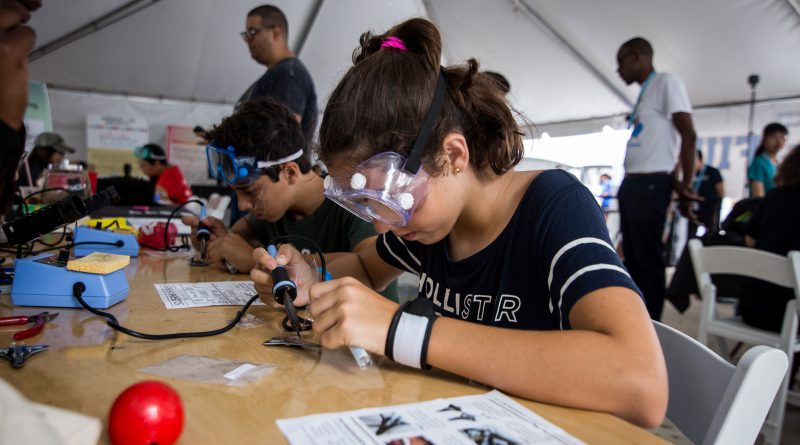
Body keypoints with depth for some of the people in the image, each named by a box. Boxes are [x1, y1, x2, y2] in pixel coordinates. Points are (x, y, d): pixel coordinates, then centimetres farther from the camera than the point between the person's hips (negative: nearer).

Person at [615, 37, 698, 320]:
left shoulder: (666, 82, -4)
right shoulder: (644, 94, 22)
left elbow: (688, 134, -11)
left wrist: (686, 185, -10)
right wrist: (677, 183, 12)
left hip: (650, 184, -9)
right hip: (631, 183, 9)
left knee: (648, 259, -6)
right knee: (633, 258, 12)